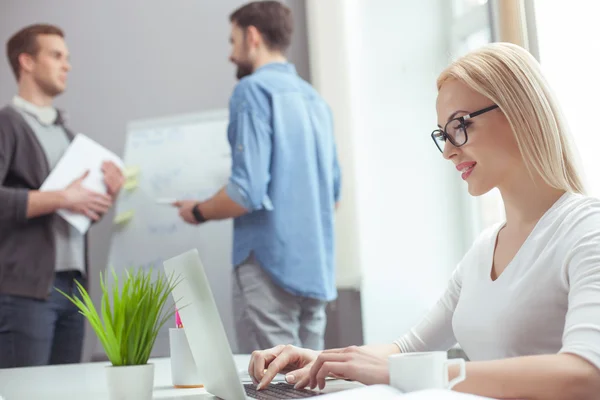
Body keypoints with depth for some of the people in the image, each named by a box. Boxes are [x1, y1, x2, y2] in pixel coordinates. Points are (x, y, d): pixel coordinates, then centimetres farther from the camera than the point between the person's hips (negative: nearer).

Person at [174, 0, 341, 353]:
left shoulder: (254, 90, -9)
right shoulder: (314, 98, 15)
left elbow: (248, 192, -18)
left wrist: (198, 212, 0)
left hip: (270, 264, -8)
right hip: (317, 268, 8)